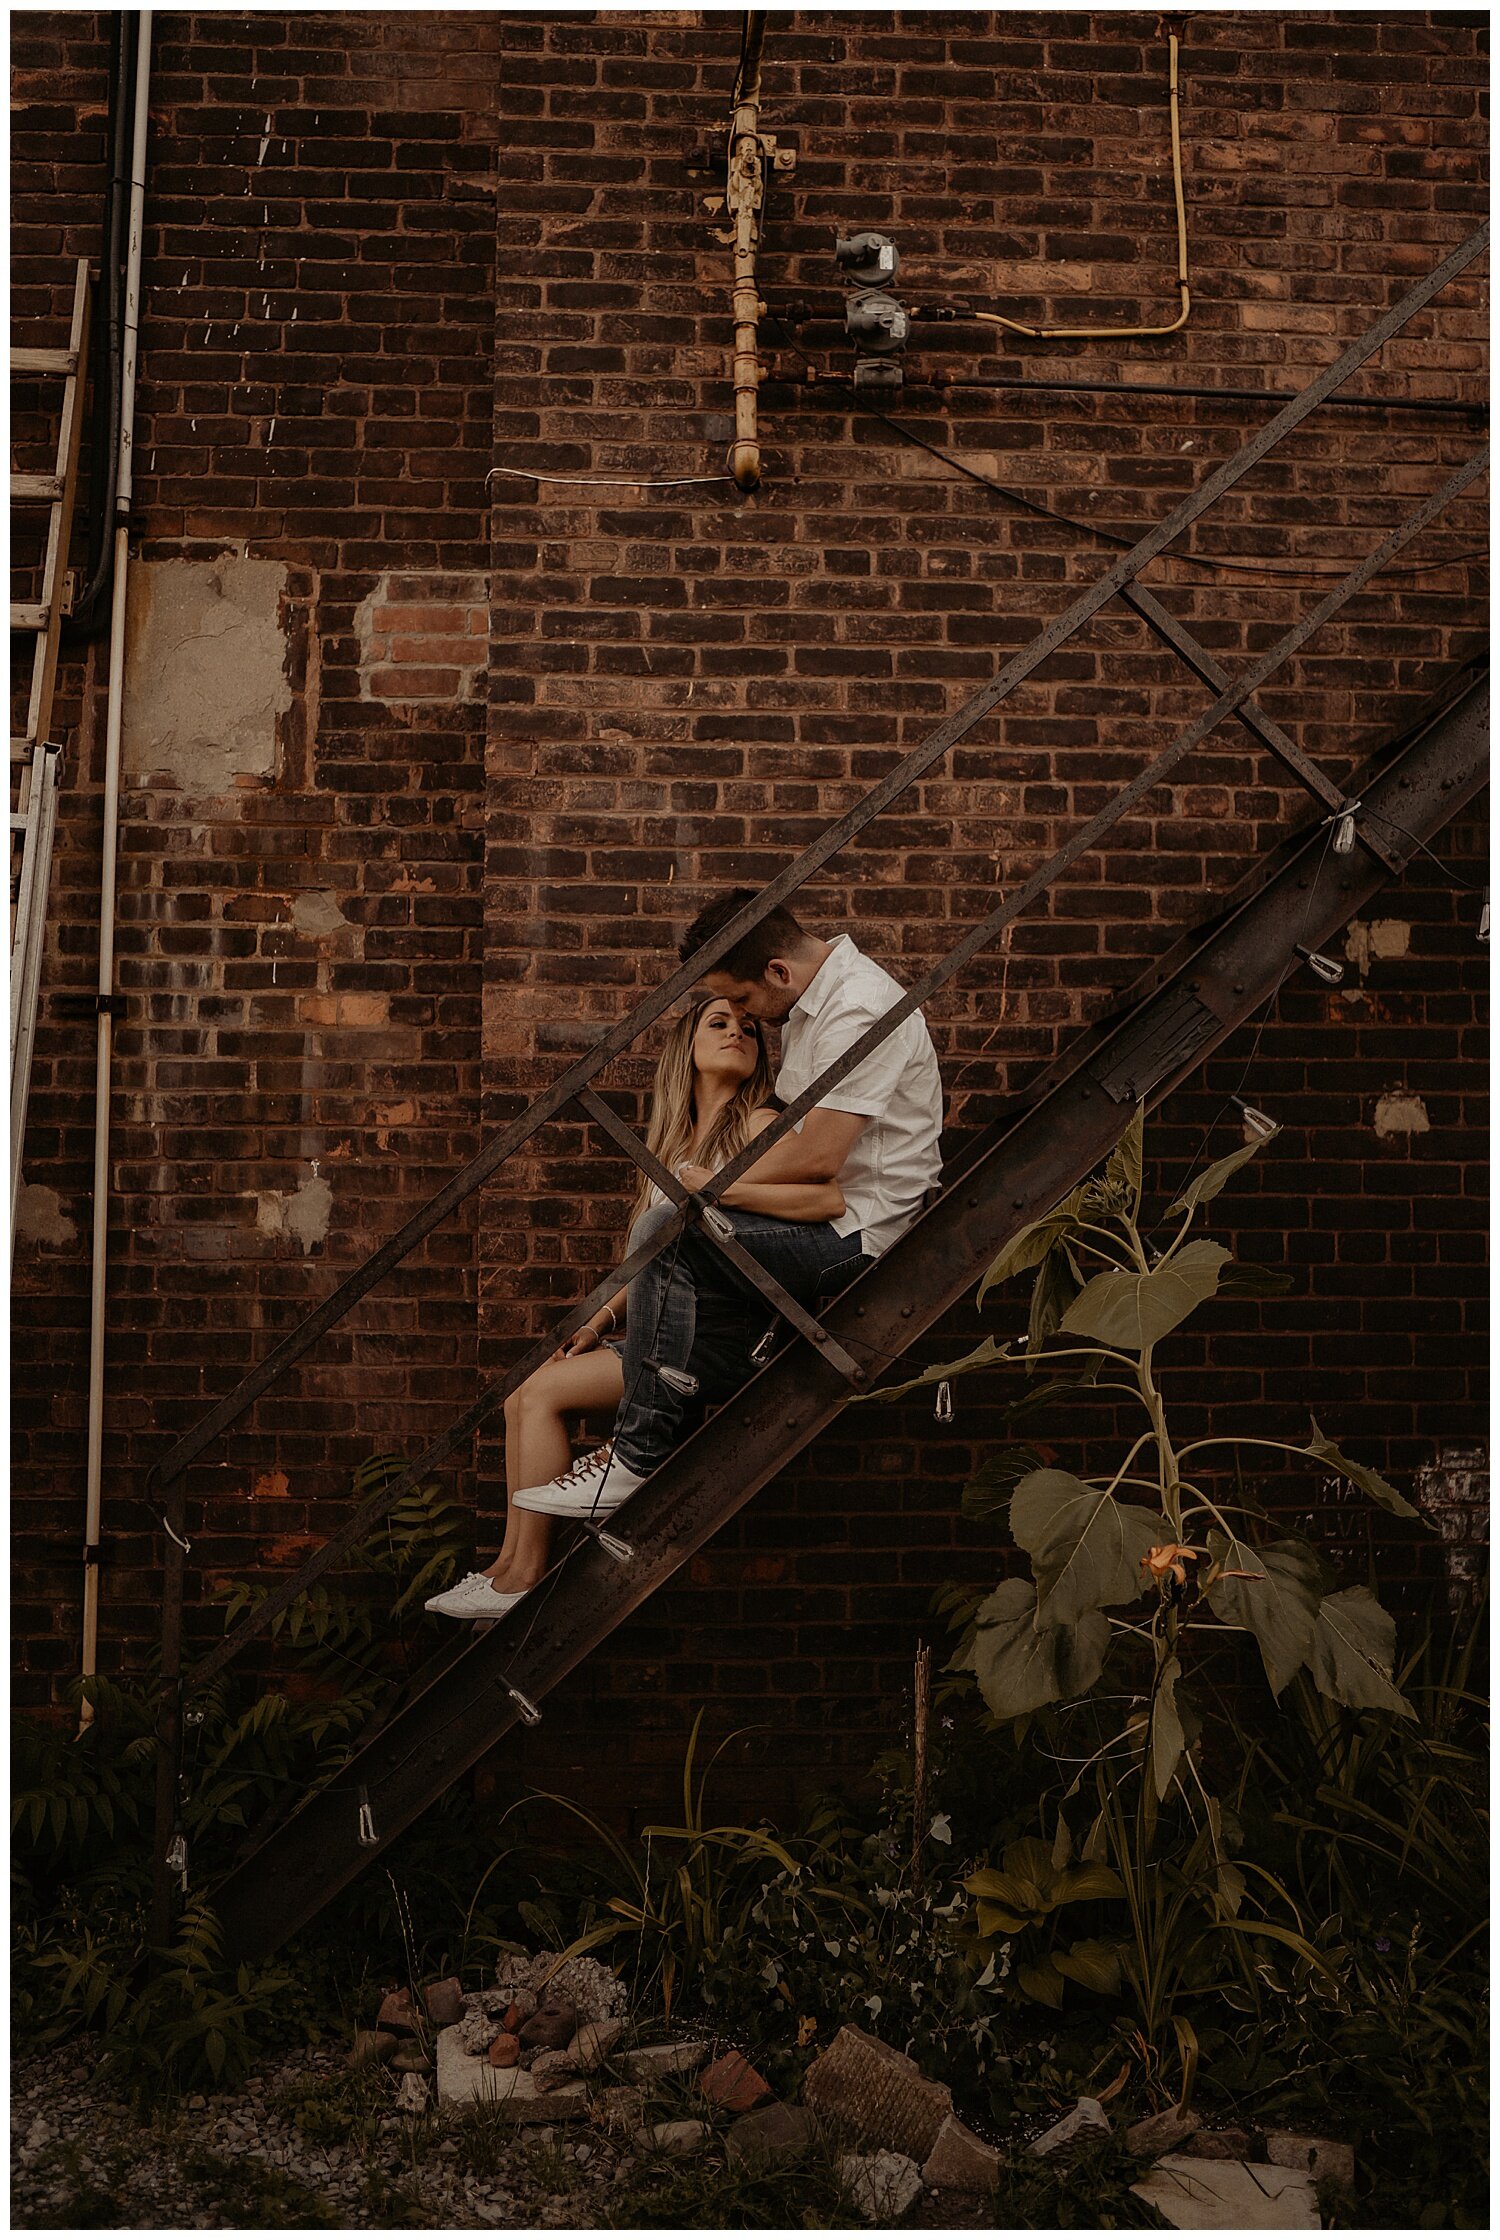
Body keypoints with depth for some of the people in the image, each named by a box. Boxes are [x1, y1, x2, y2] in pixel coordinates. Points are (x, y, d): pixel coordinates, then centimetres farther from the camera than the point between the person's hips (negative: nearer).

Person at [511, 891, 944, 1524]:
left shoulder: (858, 1012, -19)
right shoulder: (809, 1000, 13)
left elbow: (818, 1158, -23)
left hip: (860, 1230, -10)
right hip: (822, 1218, 10)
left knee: (670, 1235, -20)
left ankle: (639, 1456, -14)